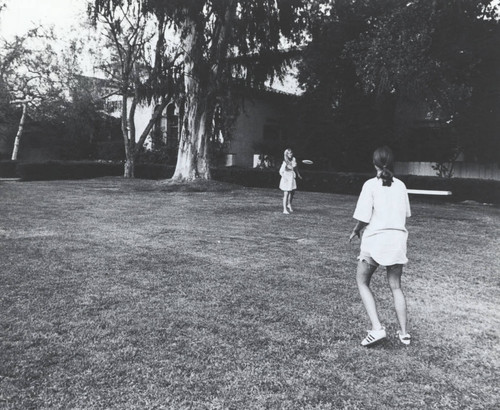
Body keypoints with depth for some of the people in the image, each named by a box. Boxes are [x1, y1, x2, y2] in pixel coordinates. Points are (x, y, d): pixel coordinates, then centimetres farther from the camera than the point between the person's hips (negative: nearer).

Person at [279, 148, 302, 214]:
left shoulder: (294, 160, 1)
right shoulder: (285, 162, -18)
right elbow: (281, 171, -17)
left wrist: (298, 174, 24)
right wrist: (285, 177, -24)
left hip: (292, 178, 7)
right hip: (287, 179, -7)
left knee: (292, 192, 16)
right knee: (286, 194, -4)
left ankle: (289, 204, 39)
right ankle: (285, 209, 2)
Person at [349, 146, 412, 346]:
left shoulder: (371, 185, -8)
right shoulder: (400, 185, 6)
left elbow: (363, 218, -12)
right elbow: (406, 214, 11)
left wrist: (355, 231, 6)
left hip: (376, 239, -4)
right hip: (398, 239, 5)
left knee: (362, 282, 11)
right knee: (396, 286, 16)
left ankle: (376, 328, -1)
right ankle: (404, 332, 19)